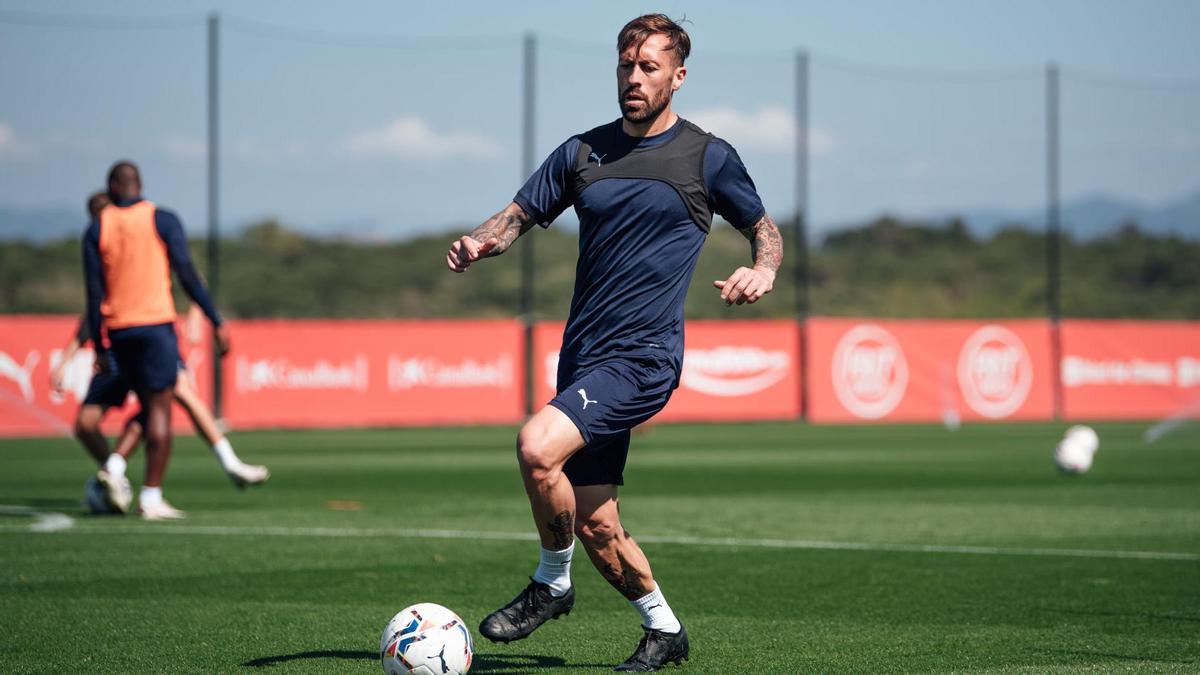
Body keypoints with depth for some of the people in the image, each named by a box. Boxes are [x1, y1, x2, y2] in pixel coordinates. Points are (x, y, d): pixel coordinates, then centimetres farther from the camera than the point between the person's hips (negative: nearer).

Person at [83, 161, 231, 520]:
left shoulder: (96, 229, 7)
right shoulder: (163, 221, -1)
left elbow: (95, 293, 4)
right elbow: (188, 276, -5)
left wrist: (99, 347, 6)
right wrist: (217, 322, -1)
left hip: (118, 329, 4)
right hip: (156, 324, -4)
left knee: (148, 406, 18)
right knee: (160, 408, -2)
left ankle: (115, 467, -1)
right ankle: (151, 498, -5)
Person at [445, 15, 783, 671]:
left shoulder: (707, 156, 1)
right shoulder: (584, 151, 12)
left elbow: (765, 229, 10)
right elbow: (520, 215, 14)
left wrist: (762, 271, -12)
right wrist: (479, 242, -8)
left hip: (643, 359, -6)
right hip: (583, 358, 6)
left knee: (537, 446, -27)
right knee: (595, 526, 7)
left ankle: (551, 584, -6)